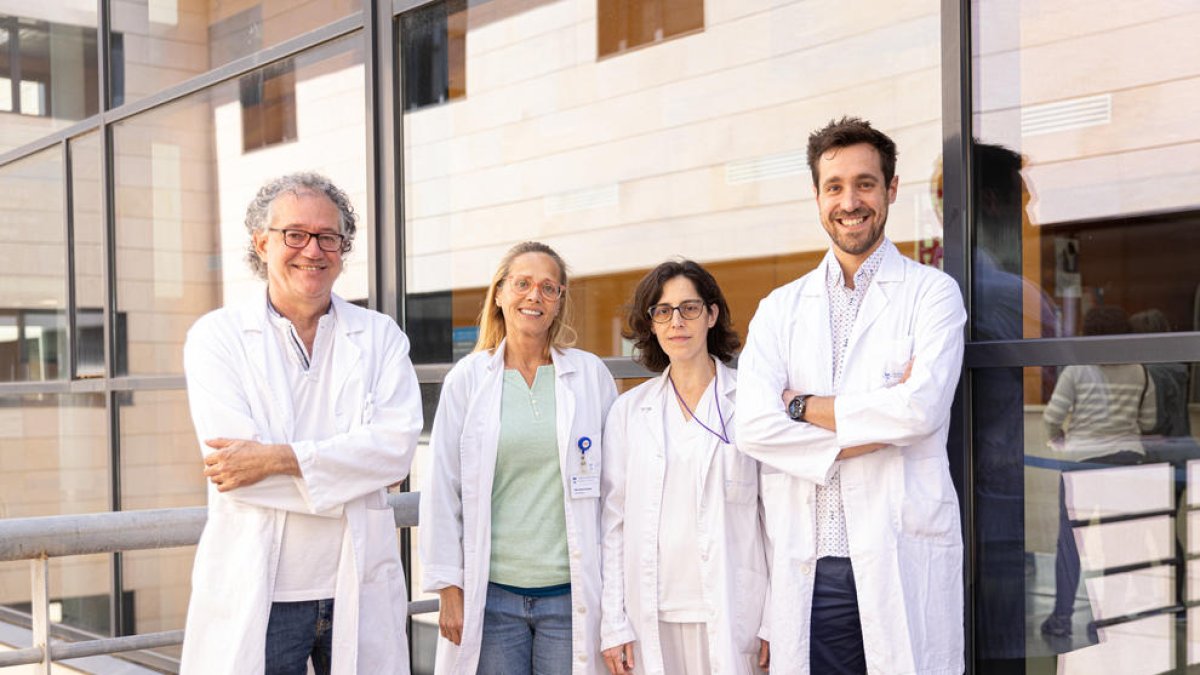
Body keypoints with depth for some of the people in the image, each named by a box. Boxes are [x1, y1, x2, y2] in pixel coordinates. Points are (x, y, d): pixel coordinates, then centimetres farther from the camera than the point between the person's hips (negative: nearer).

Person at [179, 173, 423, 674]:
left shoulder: (380, 337, 7)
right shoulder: (216, 335, 1)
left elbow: (397, 446, -9)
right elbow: (231, 468, -12)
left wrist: (278, 458, -17)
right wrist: (350, 476, -12)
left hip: (359, 591, 2)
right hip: (257, 595, -2)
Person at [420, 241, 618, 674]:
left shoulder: (591, 375, 3)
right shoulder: (467, 378, 2)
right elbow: (443, 490, 3)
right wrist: (449, 589, -1)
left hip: (571, 592, 0)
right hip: (490, 593, 0)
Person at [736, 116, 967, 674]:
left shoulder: (932, 293, 4)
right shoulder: (780, 309, 12)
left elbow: (922, 408, -13)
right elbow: (753, 427, -4)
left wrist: (806, 406, -5)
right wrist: (876, 426, -9)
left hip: (904, 562, -2)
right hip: (806, 569, 3)